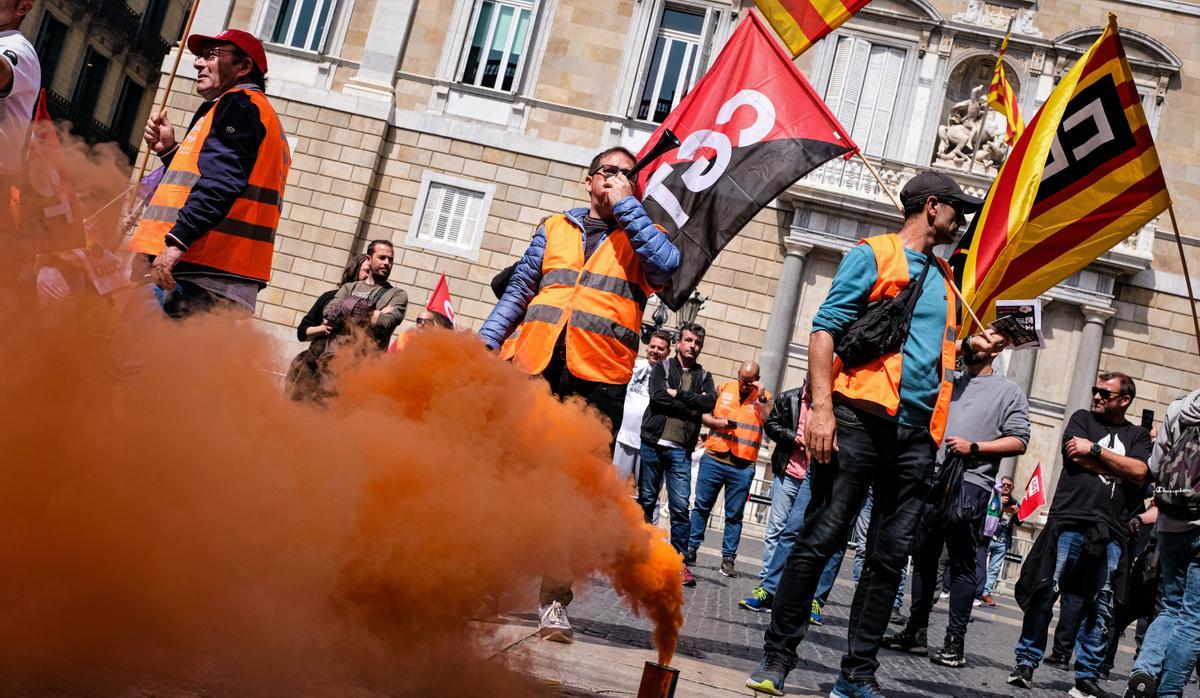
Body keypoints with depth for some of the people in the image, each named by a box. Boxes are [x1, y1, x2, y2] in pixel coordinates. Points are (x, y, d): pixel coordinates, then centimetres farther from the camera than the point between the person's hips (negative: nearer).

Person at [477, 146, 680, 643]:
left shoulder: (640, 235, 16)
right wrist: (486, 343, 8)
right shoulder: (555, 227, 21)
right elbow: (518, 293, 21)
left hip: (598, 380, -2)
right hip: (533, 369, 2)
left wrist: (626, 203, -2)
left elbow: (667, 264, -7)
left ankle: (554, 602, 1)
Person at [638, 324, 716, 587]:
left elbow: (710, 402, -5)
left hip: (680, 450, 1)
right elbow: (657, 396, -11)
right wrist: (691, 405, -9)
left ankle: (680, 560, -3)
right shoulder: (662, 367, 8)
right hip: (653, 443, -1)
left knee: (680, 506, -5)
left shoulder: (704, 376, 14)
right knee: (646, 500, 6)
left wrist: (678, 394, -9)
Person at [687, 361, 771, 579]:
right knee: (701, 506, 5)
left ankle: (728, 559, 8)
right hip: (713, 459, 1)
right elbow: (703, 414, 9)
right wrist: (717, 422, -10)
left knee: (734, 514, 3)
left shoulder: (764, 398, 5)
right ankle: (691, 548, 13)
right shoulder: (723, 389, 7)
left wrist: (762, 398, -14)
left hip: (743, 466, -1)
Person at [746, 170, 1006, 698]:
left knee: (889, 559, 5)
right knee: (820, 540, -5)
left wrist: (969, 347, 10)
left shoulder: (943, 278, 22)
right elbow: (826, 330, -6)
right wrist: (822, 408, -16)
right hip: (860, 421, -6)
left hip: (916, 436, 7)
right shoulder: (874, 254, 2)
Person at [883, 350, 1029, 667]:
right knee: (923, 557, 7)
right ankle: (915, 631, 14)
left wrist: (974, 447, -10)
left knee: (962, 564, -2)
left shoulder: (1008, 391, 8)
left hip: (970, 486, -4)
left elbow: (1019, 441, 0)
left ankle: (955, 641, 1)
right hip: (933, 480, 4)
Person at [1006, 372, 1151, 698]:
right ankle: (1026, 662, 4)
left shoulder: (1138, 436, 18)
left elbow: (1140, 472, -2)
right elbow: (1076, 459, -2)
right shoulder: (1082, 420, 15)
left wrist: (1095, 450, -3)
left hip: (1110, 533, 1)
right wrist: (1120, 469, 1)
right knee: (1044, 594, -5)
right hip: (1069, 521, -1)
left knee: (1100, 607, -1)